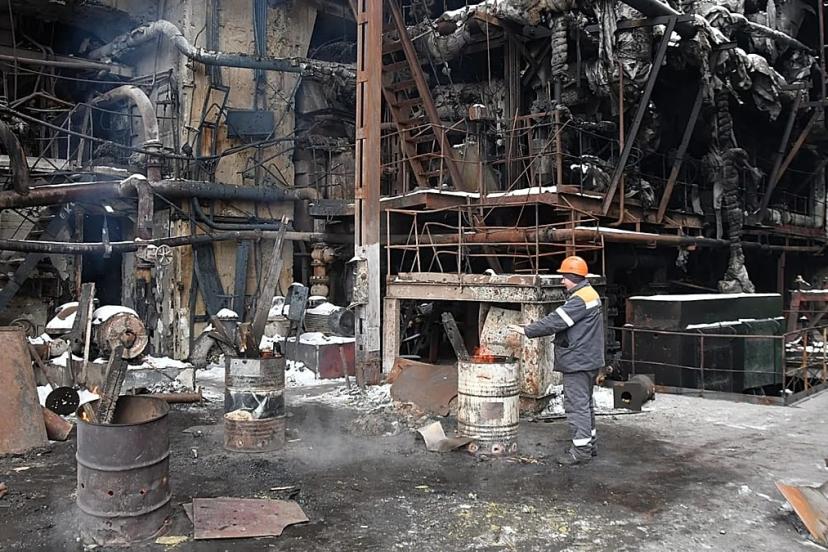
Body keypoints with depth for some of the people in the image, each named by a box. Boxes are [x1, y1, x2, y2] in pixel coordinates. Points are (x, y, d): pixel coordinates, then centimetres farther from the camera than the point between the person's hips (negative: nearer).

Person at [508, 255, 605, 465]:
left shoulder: (580, 299, -19)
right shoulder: (590, 294, 15)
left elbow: (555, 321, -22)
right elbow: (560, 320, 15)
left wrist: (527, 330, -17)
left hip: (578, 360, -11)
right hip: (587, 360, 11)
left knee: (577, 404, -5)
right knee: (585, 402, 19)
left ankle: (581, 450, 0)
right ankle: (590, 443, 30)